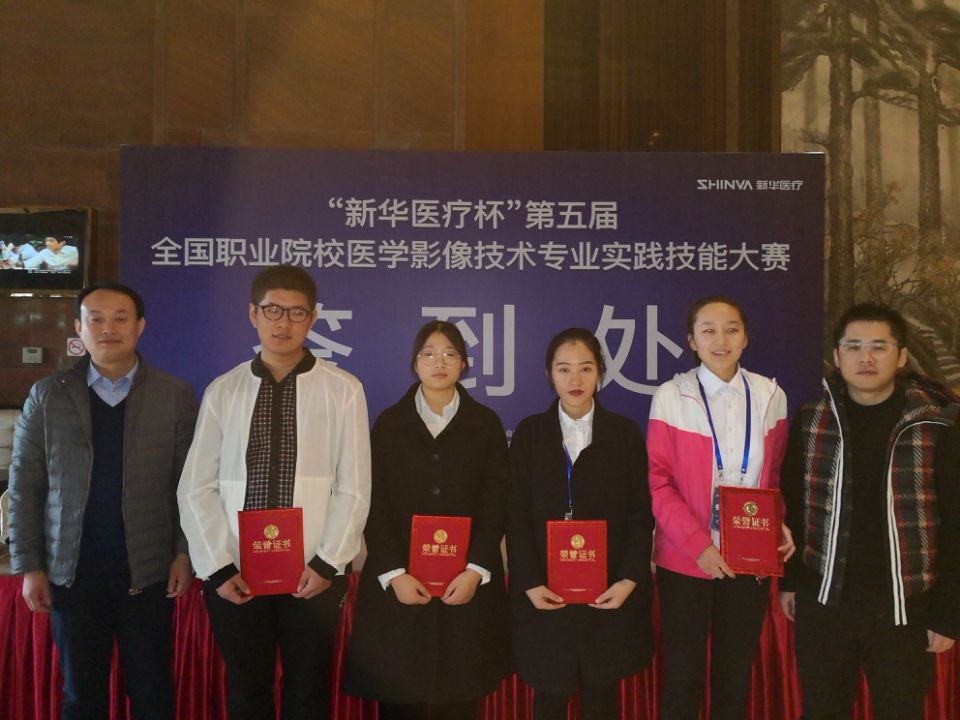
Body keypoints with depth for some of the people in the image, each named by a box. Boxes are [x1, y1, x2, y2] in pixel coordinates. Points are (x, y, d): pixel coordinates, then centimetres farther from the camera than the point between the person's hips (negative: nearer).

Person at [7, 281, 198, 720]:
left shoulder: (175, 395, -1)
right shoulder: (47, 396, 2)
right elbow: (25, 486, 2)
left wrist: (185, 553, -6)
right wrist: (29, 566, -2)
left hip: (148, 570, -1)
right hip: (73, 571, 1)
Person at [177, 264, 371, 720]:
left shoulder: (343, 391, -3)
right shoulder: (222, 392, 3)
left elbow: (354, 489, -3)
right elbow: (196, 489, 2)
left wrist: (327, 564, -8)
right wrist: (217, 566, -5)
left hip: (313, 573, -1)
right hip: (236, 573, 1)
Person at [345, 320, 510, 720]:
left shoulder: (486, 424, 5)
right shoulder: (389, 423, 5)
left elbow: (496, 504, 0)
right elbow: (376, 505, -1)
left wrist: (475, 570, -11)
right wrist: (394, 573, -11)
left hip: (467, 581, 0)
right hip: (400, 581, 0)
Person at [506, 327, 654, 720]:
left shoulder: (626, 433, 3)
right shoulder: (529, 433, 3)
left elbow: (640, 513, 1)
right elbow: (517, 515, 0)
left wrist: (630, 579, -10)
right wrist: (529, 583, -9)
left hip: (608, 590, 0)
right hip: (546, 592, 0)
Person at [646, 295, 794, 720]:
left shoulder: (770, 396, 3)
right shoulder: (670, 397, -8)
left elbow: (774, 477, 12)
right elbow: (658, 482, -7)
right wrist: (696, 544, -16)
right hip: (684, 561, -2)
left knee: (735, 678, 14)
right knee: (682, 679, 8)